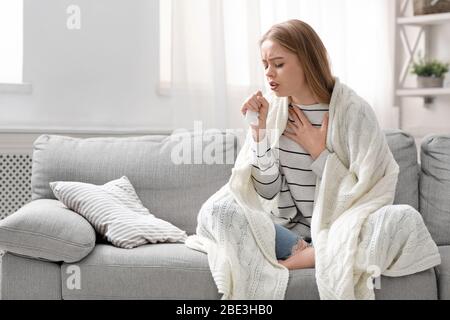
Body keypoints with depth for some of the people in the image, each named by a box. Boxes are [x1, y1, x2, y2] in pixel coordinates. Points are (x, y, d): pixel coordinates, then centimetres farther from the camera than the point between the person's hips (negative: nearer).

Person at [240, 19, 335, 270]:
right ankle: (304, 253, -19)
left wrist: (317, 150, -12)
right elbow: (267, 190, -2)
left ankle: (295, 260, -21)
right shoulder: (275, 113, 2)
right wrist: (261, 129, -10)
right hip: (292, 231, 3)